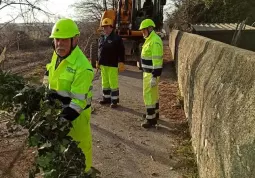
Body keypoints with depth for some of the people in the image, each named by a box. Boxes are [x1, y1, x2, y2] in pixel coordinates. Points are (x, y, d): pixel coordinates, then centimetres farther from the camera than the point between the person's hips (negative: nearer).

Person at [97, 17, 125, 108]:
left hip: (112, 65, -7)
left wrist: (121, 63, -16)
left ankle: (114, 100, 4)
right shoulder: (101, 38, 14)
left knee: (113, 83, -4)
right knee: (105, 83, 14)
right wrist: (98, 62, 21)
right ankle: (106, 98, 26)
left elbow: (121, 52, -11)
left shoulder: (116, 38, -8)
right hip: (103, 65, 7)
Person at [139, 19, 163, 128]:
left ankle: (151, 119, -1)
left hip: (151, 73, -10)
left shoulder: (155, 41, -21)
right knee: (152, 93, 20)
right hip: (148, 72, 10)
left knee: (148, 95, -7)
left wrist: (154, 77, -26)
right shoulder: (149, 39, 12)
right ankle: (154, 113, 35)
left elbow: (157, 60, -25)